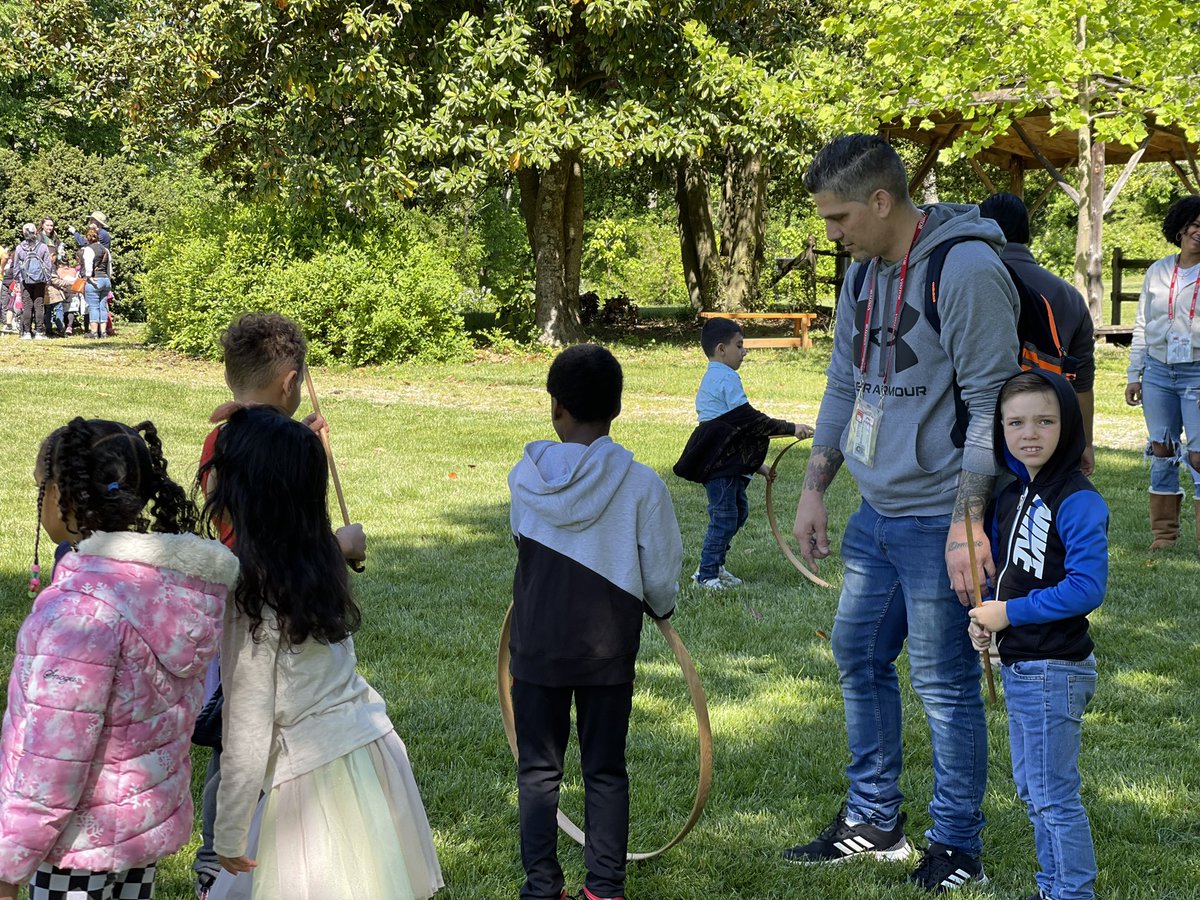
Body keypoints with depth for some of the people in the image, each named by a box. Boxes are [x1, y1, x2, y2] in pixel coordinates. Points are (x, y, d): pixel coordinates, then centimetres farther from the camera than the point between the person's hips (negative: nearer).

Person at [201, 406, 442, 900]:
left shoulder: (251, 594, -19)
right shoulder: (321, 559, -1)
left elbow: (248, 729, -16)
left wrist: (229, 835, -9)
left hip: (314, 774, -7)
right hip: (373, 744, 7)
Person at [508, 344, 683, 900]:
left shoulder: (526, 478, -9)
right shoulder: (640, 484, -13)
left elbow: (527, 541, 3)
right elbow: (661, 578, -8)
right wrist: (659, 607, 13)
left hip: (536, 650, 0)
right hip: (608, 651, 0)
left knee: (538, 770, 12)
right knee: (605, 772, 12)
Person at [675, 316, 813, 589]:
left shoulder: (713, 377, 20)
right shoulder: (727, 378, -14)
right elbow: (750, 420, -20)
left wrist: (755, 464, 24)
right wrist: (791, 429, -18)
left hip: (725, 460, 11)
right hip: (719, 461, -11)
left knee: (739, 510, 16)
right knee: (725, 515, -6)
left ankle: (714, 565, 22)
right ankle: (707, 574, 1)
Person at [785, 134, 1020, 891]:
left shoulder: (967, 270, -18)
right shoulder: (864, 271, 9)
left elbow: (991, 407, -20)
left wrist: (967, 523, -21)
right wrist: (814, 488, 15)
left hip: (939, 521, -9)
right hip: (877, 515, 9)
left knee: (945, 683, 0)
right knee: (859, 658, 16)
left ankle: (958, 849, 13)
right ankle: (874, 821, 31)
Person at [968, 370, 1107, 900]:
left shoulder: (1078, 502, -18)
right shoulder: (1011, 496, 8)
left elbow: (1086, 588, -25)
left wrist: (1010, 612, -20)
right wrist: (982, 619, 0)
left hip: (1055, 671, -9)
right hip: (1018, 669, 9)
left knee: (1054, 796, -2)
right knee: (1031, 790, 18)